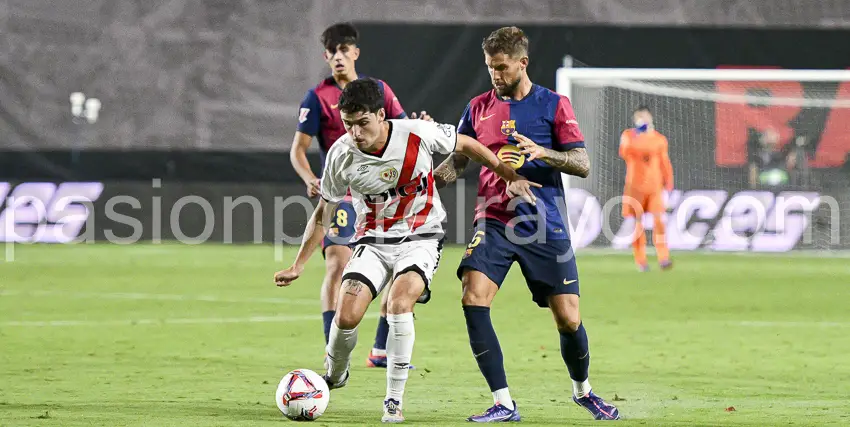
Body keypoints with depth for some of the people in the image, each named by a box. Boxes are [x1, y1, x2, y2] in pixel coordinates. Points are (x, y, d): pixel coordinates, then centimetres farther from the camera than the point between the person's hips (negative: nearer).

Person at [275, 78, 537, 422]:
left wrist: (511, 178, 2)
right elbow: (323, 213, 3)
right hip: (372, 242, 2)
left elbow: (466, 145, 1)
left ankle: (394, 400, -17)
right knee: (346, 316, -16)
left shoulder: (418, 134, -19)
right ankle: (334, 377, 17)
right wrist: (298, 264, 2)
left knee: (399, 304, -28)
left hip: (421, 239, -2)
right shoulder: (341, 155, -12)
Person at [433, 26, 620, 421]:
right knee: (473, 299, -20)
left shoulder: (553, 105, 1)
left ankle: (582, 389, 28)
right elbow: (458, 162, 16)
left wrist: (543, 152, -20)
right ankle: (503, 404, -13)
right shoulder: (479, 107, 10)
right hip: (494, 222, 2)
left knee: (568, 318, -3)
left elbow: (583, 165, -2)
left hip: (545, 226, -2)